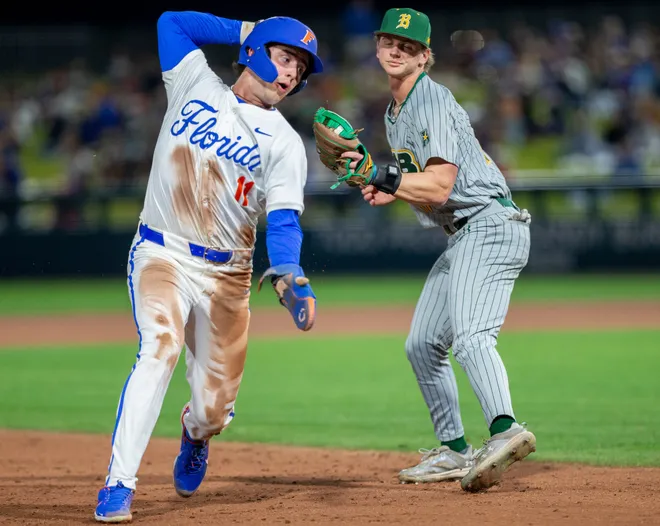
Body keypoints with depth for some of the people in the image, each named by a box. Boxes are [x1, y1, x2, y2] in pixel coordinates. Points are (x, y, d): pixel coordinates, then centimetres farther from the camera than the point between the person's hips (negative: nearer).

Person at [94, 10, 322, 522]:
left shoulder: (285, 143, 2)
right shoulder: (196, 86, 8)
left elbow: (283, 219, -11)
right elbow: (172, 19, 18)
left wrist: (288, 277, -31)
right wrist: (249, 32, 17)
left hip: (226, 276, 1)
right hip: (161, 256, -1)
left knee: (214, 407, 0)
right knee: (161, 348, -28)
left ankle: (195, 435, 40)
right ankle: (119, 484, -30)